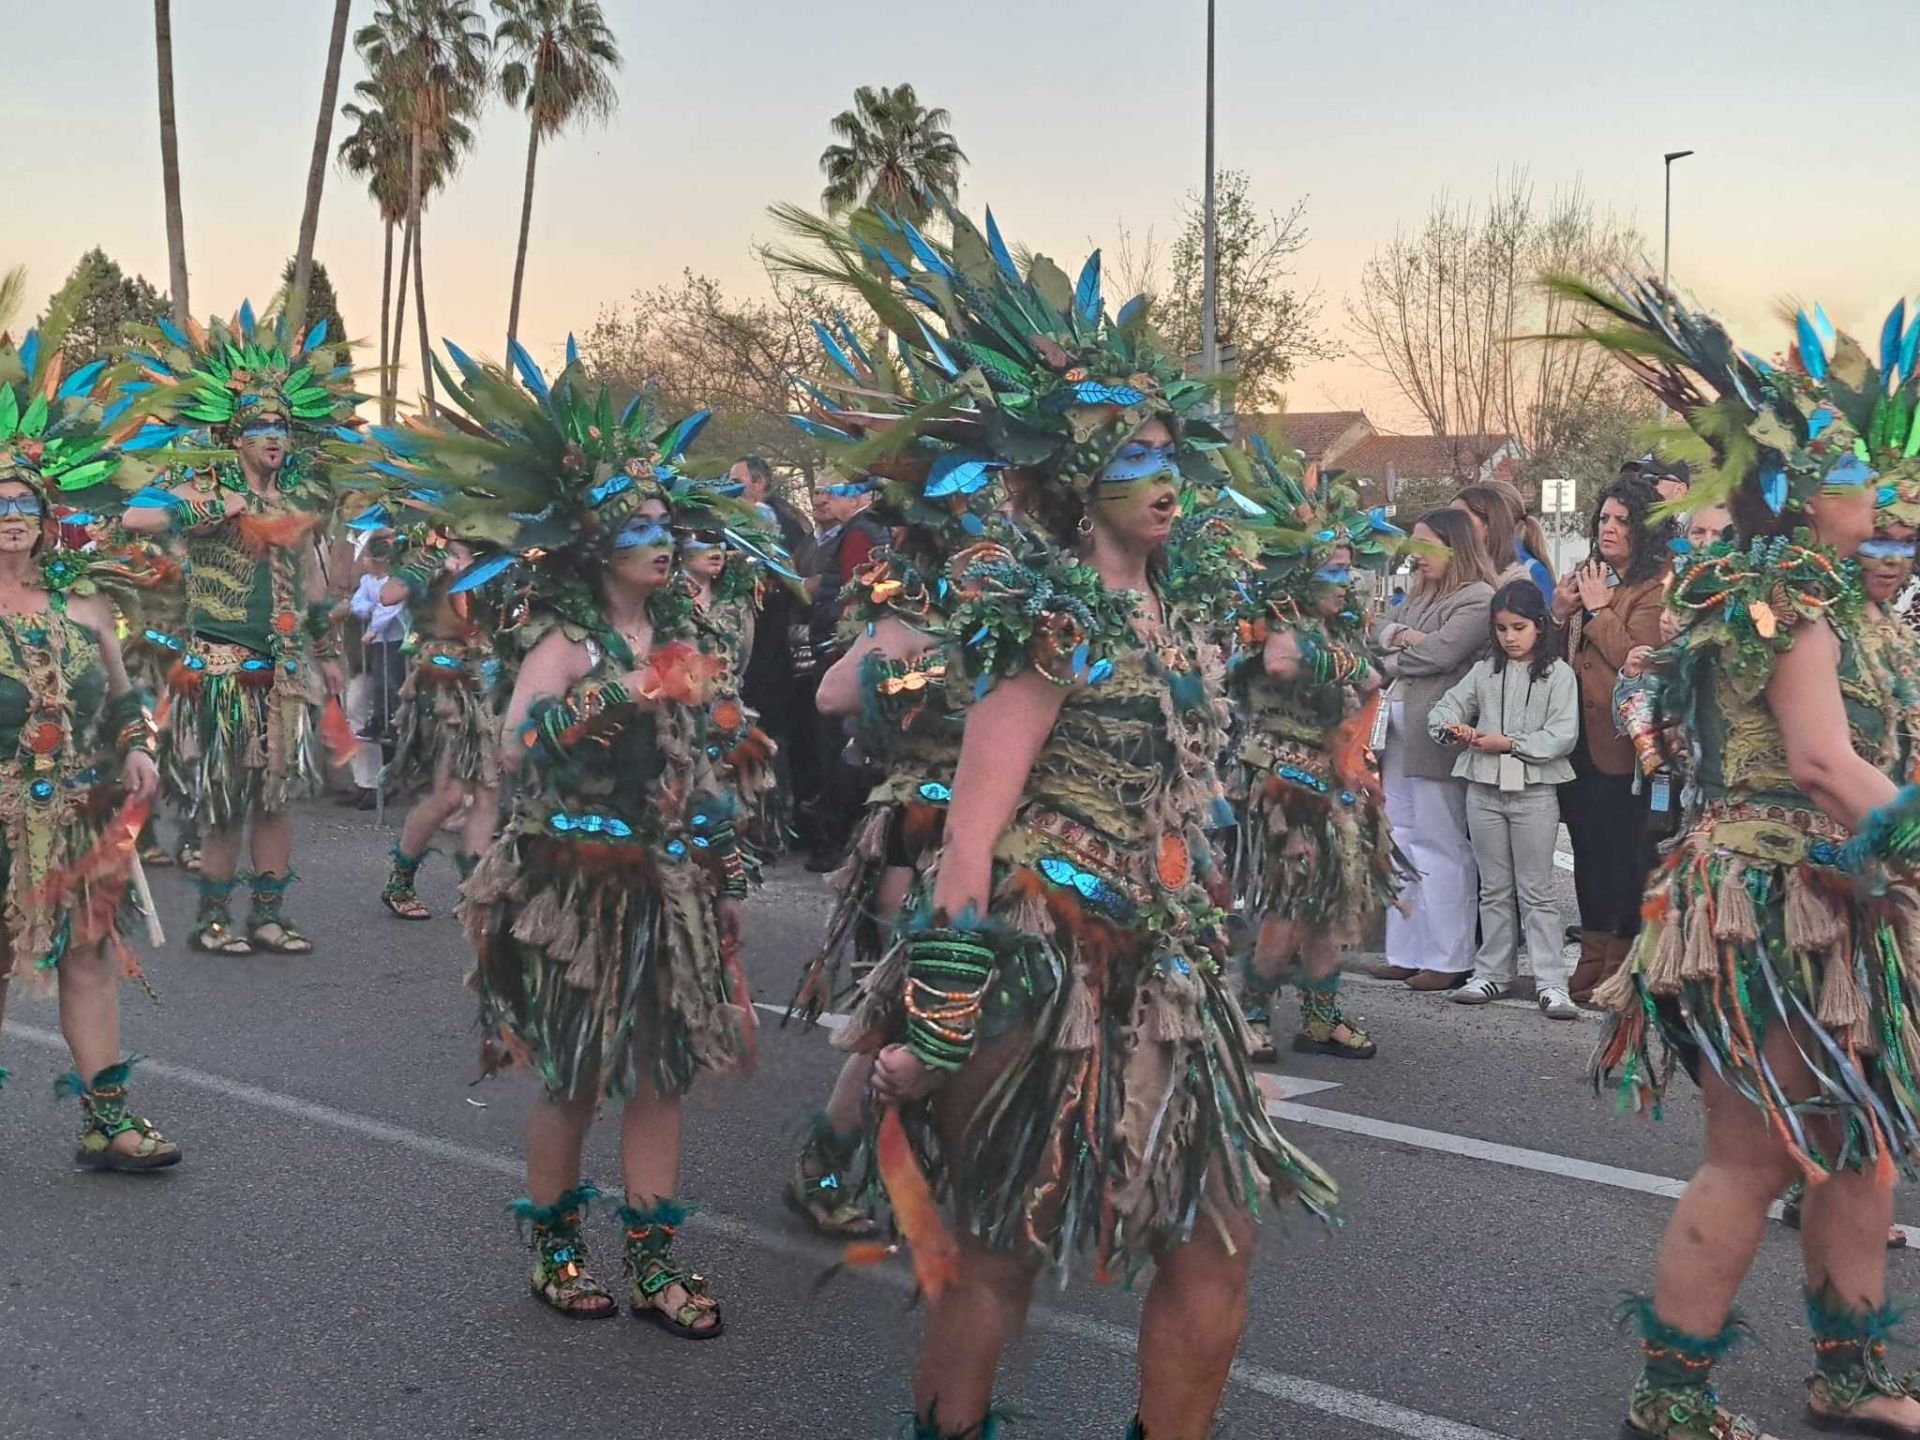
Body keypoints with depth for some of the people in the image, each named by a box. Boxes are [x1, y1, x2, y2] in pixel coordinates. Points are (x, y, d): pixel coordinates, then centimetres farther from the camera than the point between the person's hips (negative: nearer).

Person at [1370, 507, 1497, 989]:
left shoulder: (1478, 598, -9)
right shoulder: (1421, 594, 20)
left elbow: (1440, 652, -18)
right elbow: (1380, 629, 13)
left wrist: (1393, 658, -2)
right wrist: (1401, 635, -8)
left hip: (1437, 731, -9)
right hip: (1400, 723, 9)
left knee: (1440, 845, -5)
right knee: (1403, 840, 10)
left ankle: (1449, 960, 0)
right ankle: (1406, 951, 16)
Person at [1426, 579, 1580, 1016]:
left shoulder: (1558, 674, -4)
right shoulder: (1484, 671, 8)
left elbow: (1563, 735, -11)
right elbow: (1444, 707, 7)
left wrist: (1510, 743, -17)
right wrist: (1452, 727, -15)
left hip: (1535, 791, -4)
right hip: (1484, 789, 4)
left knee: (1537, 891, 0)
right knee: (1494, 889, 12)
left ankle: (1551, 983, 2)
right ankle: (1493, 974, 21)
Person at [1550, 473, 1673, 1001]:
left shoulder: (1656, 587, -8)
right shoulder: (1586, 577, 14)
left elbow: (1637, 656, -21)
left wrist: (1598, 609, -13)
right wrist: (1559, 614, -1)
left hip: (1620, 741, -7)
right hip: (1578, 735, 7)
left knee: (1625, 853, -1)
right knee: (1588, 848, 13)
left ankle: (1620, 970, 8)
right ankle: (1593, 962, 23)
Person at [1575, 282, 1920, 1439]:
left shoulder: (1777, 588, 15)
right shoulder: (1788, 592, -14)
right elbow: (1822, 759, -23)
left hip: (1817, 904, 10)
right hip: (1777, 903, -10)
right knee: (1753, 1162, -4)